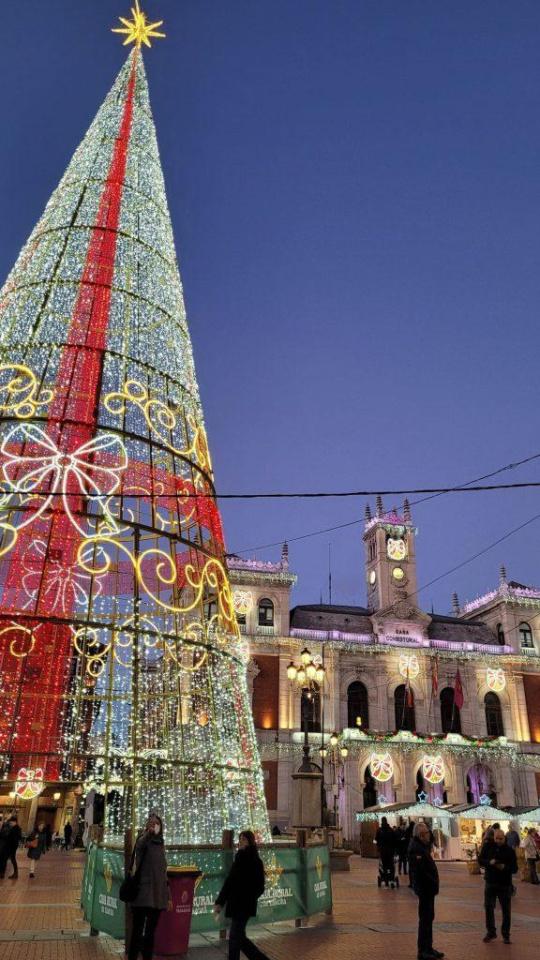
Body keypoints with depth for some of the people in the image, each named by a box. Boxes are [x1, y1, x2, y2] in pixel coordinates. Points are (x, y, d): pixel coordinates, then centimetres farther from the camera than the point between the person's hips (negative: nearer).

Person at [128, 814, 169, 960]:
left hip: (157, 894, 6)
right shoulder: (143, 841, -8)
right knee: (138, 931, -7)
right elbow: (139, 845, -35)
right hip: (143, 892, -6)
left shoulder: (160, 844, 12)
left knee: (150, 932, 13)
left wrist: (168, 895, 16)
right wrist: (148, 832, -58)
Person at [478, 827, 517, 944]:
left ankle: (506, 934, 21)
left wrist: (505, 867, -26)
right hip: (490, 883, 1)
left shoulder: (510, 850, -6)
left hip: (505, 885, -1)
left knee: (506, 910, 6)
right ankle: (491, 932, 20)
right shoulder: (488, 846, -3)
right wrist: (489, 862, -22)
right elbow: (480, 860, -2)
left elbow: (515, 868, -7)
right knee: (488, 908, 4)